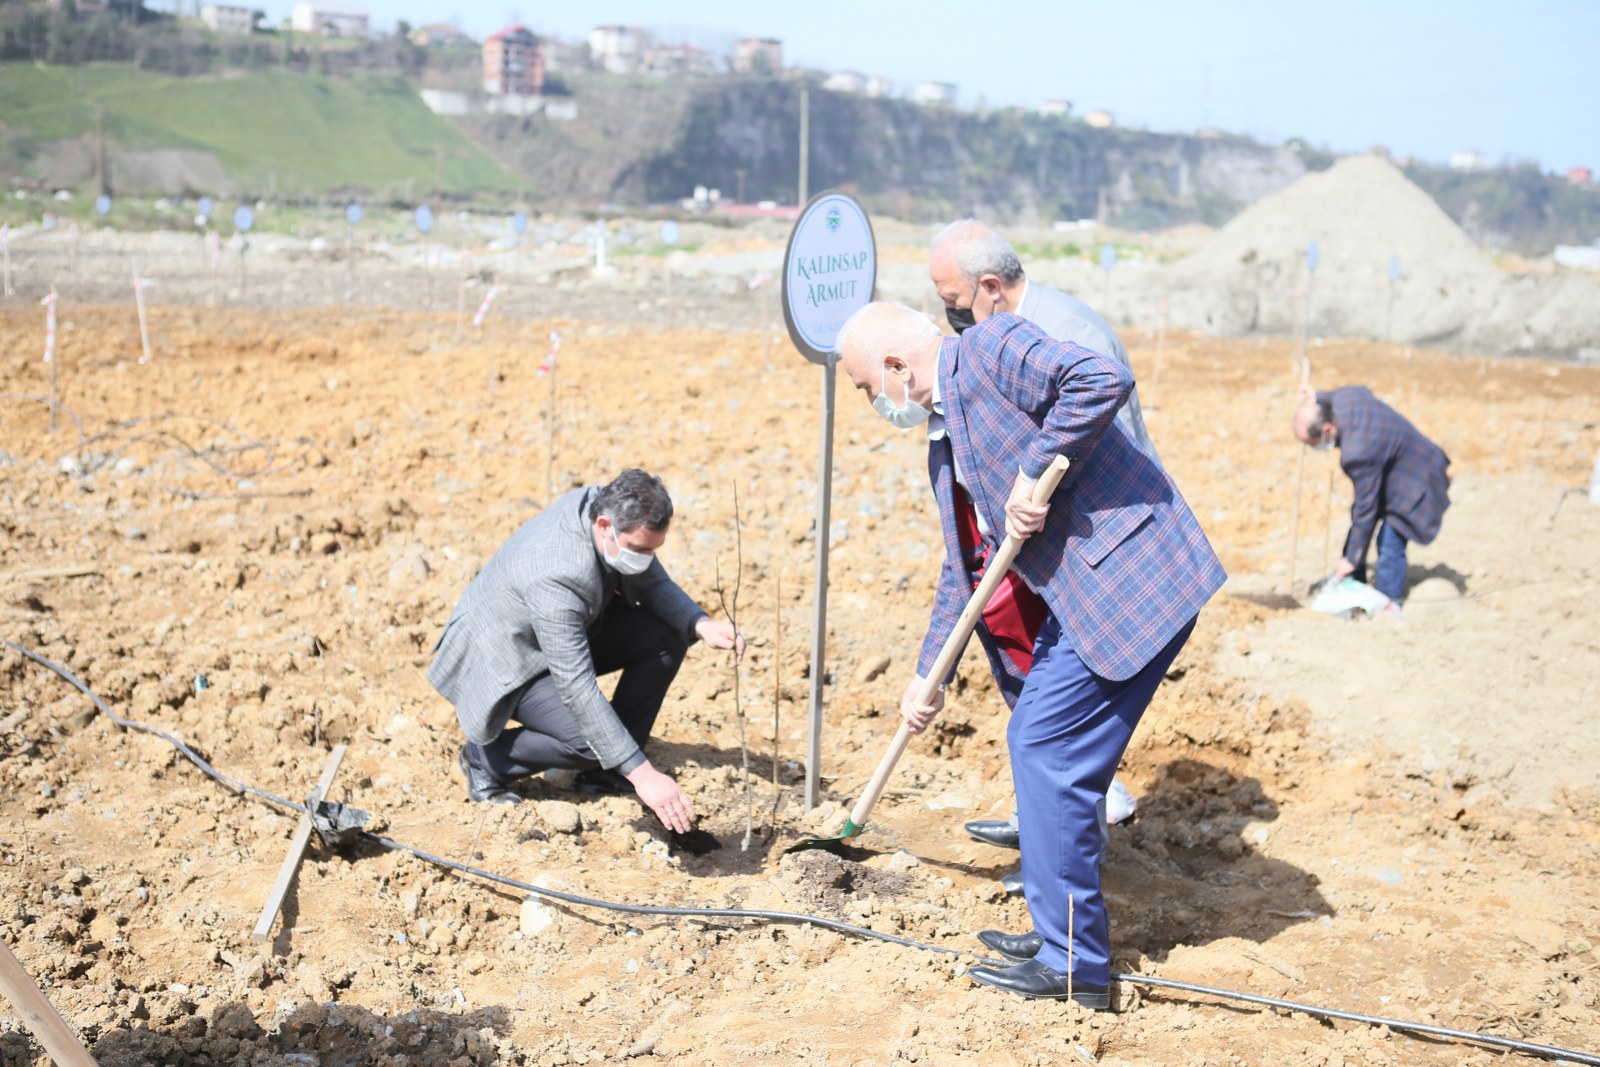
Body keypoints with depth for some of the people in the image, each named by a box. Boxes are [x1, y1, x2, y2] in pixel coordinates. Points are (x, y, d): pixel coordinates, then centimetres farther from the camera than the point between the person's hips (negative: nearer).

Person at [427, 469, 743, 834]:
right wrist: (642, 774, -39)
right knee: (596, 742, -28)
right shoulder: (556, 574, -40)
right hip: (507, 660, -8)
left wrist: (702, 625, -26)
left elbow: (654, 585, -4)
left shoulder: (612, 508, -18)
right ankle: (486, 756, -1)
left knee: (668, 634, -11)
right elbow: (577, 689, -38)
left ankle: (605, 774, 1)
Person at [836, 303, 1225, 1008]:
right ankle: (1061, 932, 28)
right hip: (1074, 596, 10)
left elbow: (1103, 380, -24)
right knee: (1036, 741, 14)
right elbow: (962, 570, 25)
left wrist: (1035, 473, -20)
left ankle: (1073, 964, 4)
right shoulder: (944, 446, 19)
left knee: (1047, 749, -7)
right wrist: (928, 676, 25)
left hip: (1132, 575, -10)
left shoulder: (991, 348, -9)